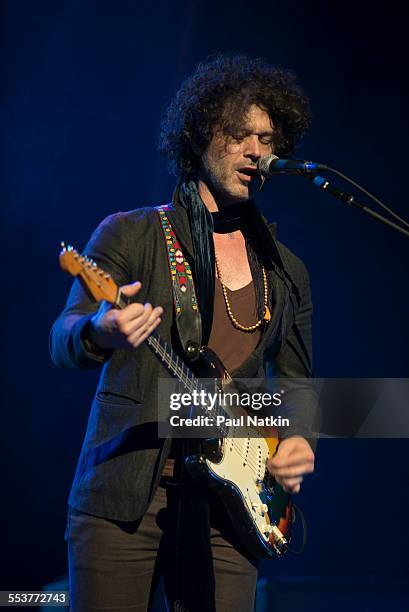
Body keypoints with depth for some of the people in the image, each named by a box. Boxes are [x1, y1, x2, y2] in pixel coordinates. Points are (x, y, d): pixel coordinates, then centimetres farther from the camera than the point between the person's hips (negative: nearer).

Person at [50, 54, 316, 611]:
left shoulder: (287, 272, 14)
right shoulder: (129, 234, 2)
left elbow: (297, 384, 22)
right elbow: (62, 341, -7)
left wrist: (298, 439, 0)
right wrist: (98, 333, -31)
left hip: (228, 507, 3)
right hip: (123, 500, -3)